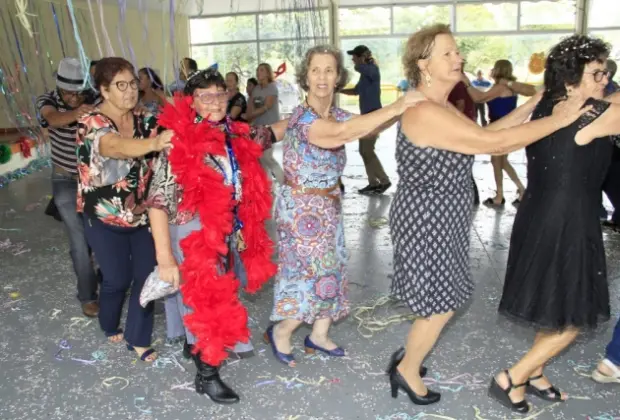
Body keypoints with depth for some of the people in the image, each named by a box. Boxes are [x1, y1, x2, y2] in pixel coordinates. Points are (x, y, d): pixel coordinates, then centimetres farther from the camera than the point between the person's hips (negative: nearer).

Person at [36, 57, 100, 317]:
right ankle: (87, 296, 11)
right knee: (80, 240, -4)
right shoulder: (48, 100, -15)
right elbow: (53, 119, -39)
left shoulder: (92, 102, -10)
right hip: (66, 181, -2)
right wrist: (74, 114, -61)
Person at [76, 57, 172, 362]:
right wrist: (154, 143, -61)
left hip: (143, 214, 4)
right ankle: (111, 326, 41)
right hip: (105, 219, -4)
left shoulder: (145, 121, 0)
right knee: (118, 279, 9)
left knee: (146, 276, 3)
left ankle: (137, 337, 23)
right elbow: (115, 147, -42)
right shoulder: (92, 124, -19)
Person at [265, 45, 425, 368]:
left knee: (330, 269, 13)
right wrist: (395, 107, -41)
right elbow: (344, 133, -40)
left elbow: (367, 130, -11)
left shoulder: (337, 115, 4)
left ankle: (319, 335, 29)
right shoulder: (302, 117, -22)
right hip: (301, 207, -8)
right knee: (315, 272, -2)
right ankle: (280, 332, 19)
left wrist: (402, 111, -27)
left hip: (329, 205, 8)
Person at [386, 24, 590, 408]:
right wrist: (558, 120, -18)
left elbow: (483, 134, 10)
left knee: (440, 300, 19)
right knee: (441, 305, 5)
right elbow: (494, 142, -28)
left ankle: (407, 358, 38)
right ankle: (407, 372, 26)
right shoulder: (426, 114, -26)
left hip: (439, 217, 10)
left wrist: (530, 106, 6)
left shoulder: (442, 107, 8)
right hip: (427, 220, -10)